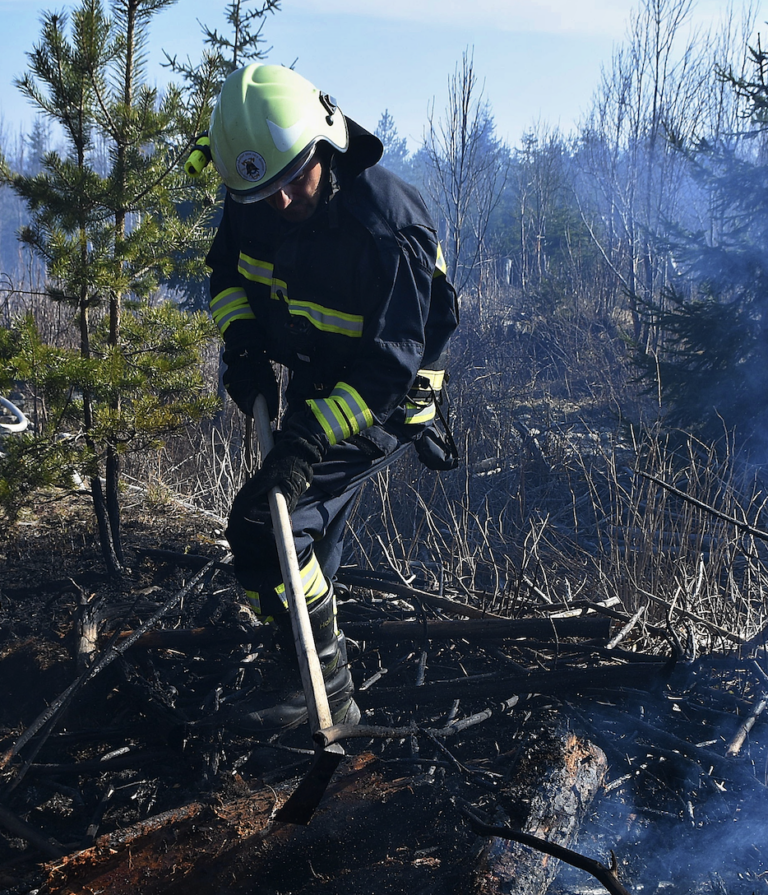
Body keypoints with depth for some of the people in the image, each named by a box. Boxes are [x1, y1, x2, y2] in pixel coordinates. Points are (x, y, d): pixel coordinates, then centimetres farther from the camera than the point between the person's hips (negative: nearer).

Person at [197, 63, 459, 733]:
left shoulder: (383, 230, -33)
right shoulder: (254, 203, -12)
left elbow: (389, 367, -32)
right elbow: (227, 270, 7)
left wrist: (310, 438, -40)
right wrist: (242, 342, -10)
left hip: (383, 401, -8)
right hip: (313, 386, 8)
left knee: (263, 527, -17)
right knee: (313, 534, 21)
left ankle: (323, 686, -1)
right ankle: (320, 665, 42)